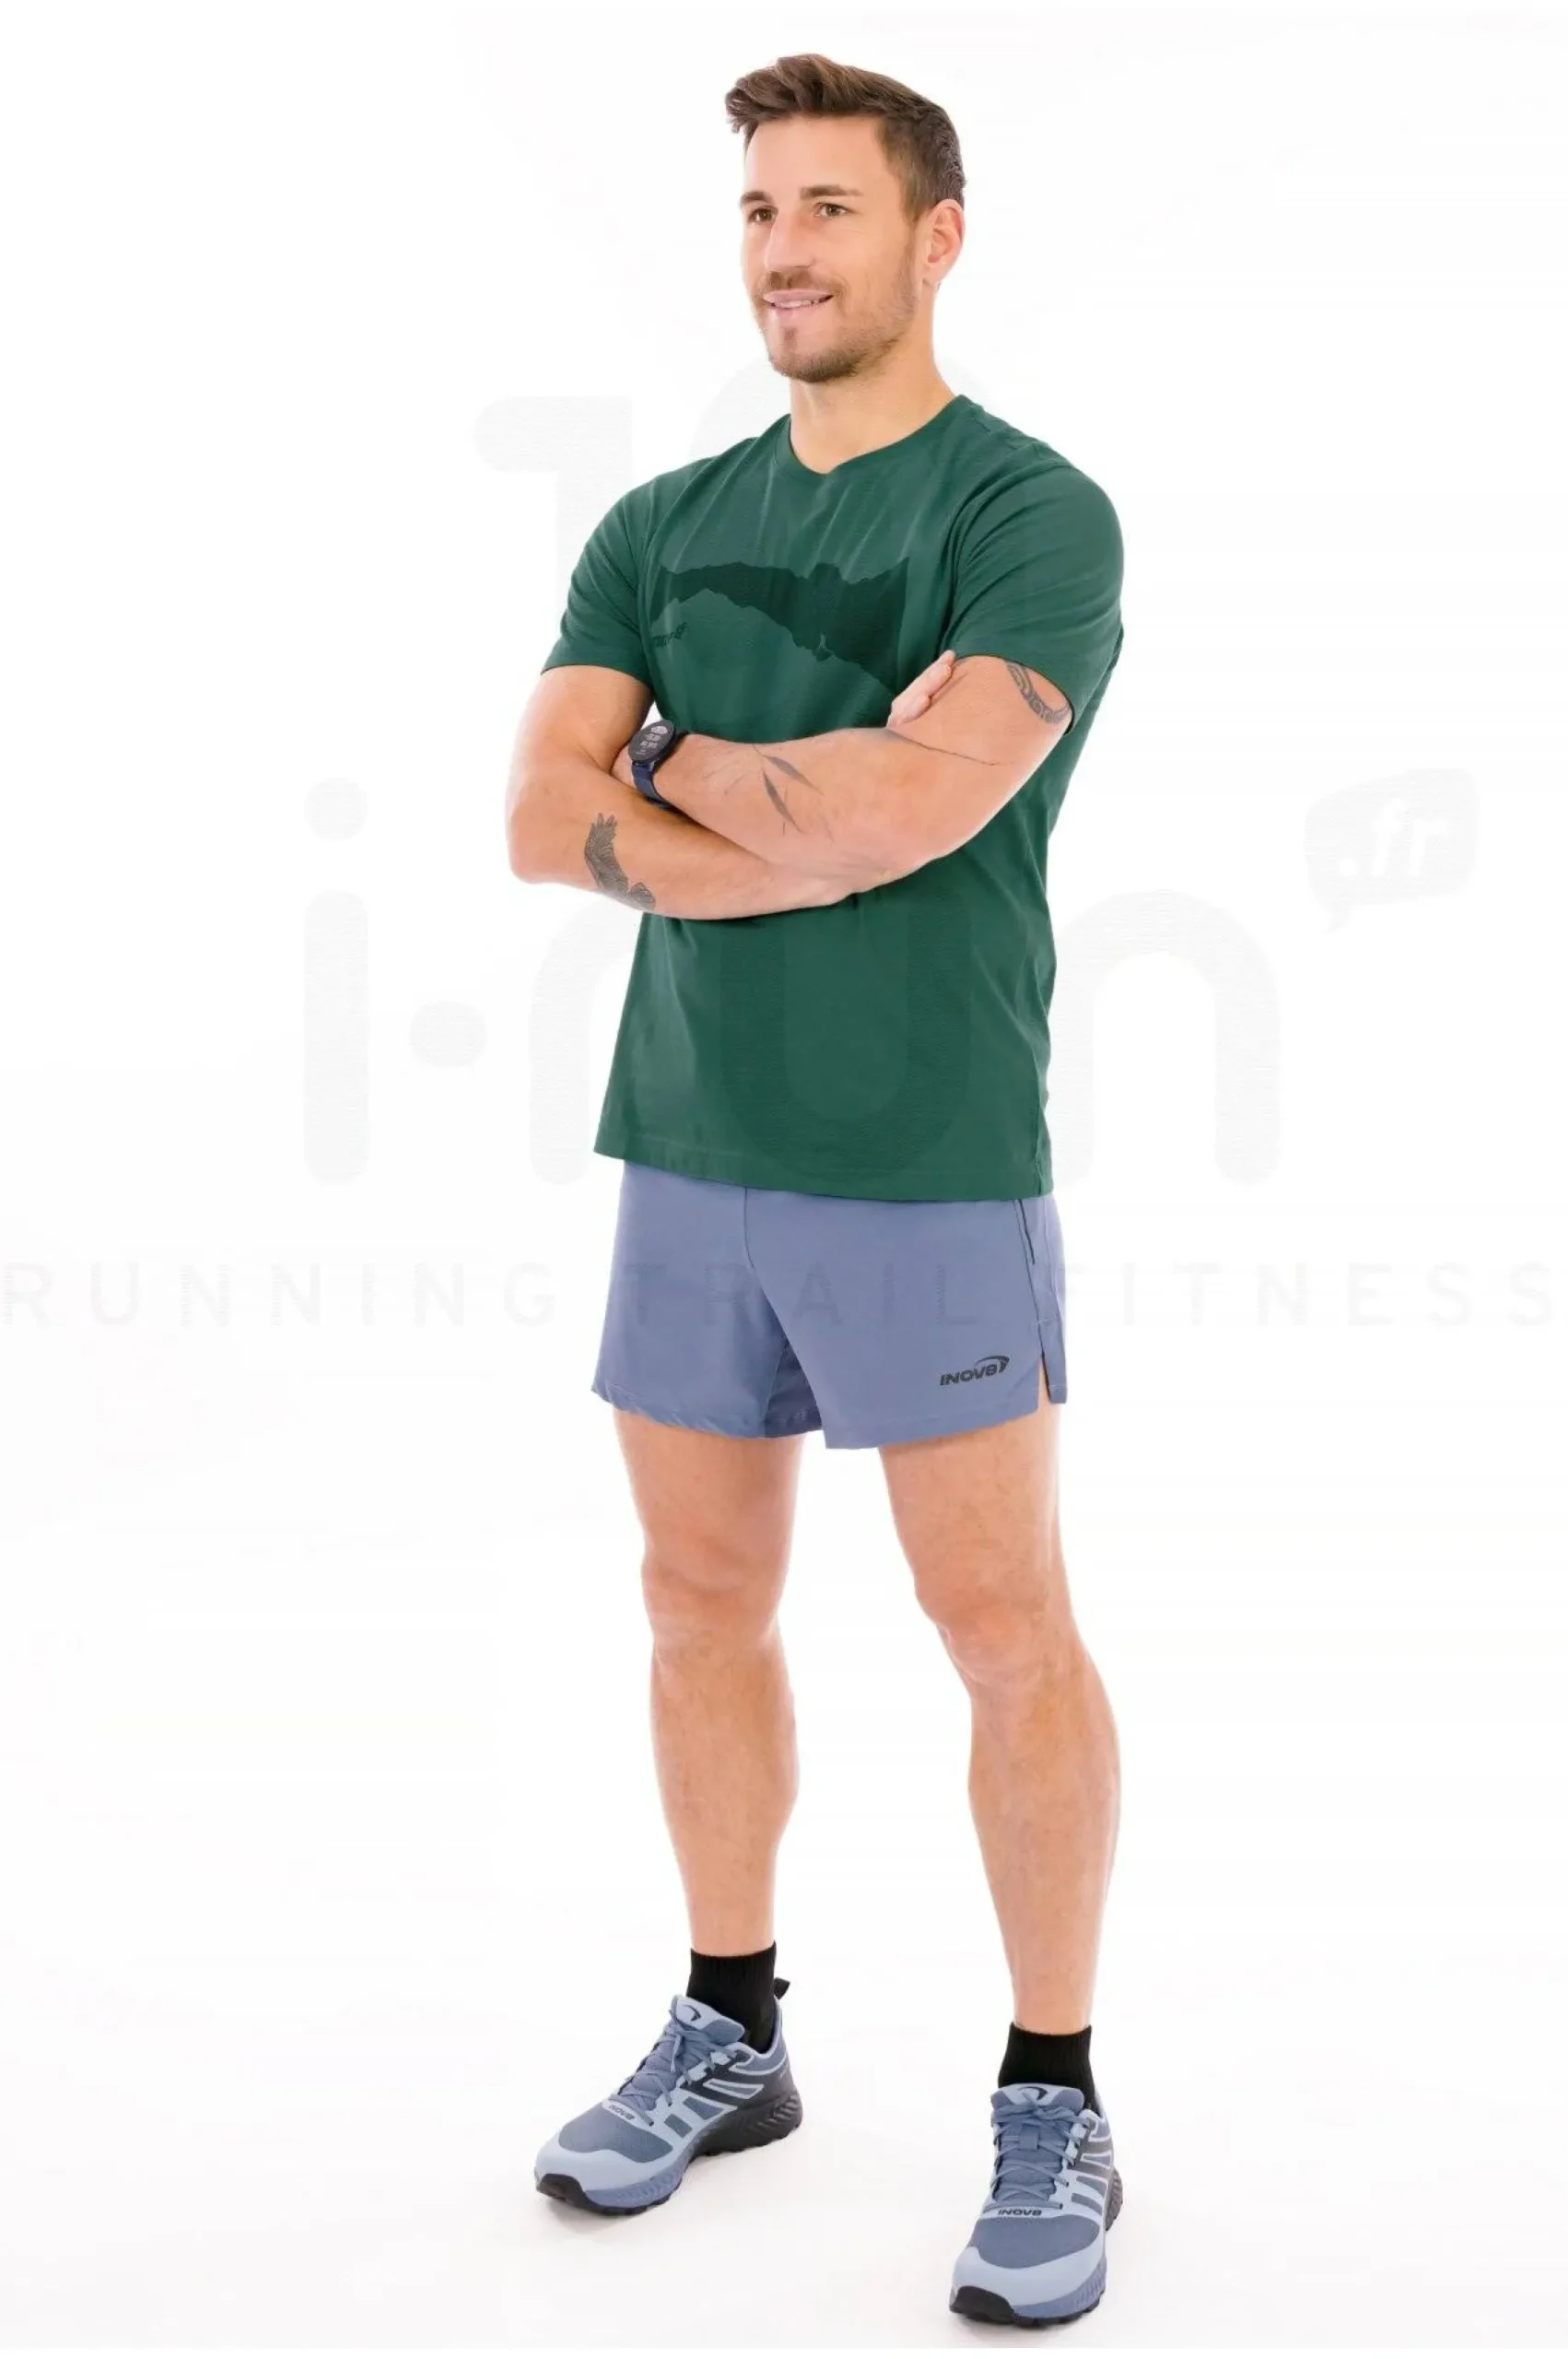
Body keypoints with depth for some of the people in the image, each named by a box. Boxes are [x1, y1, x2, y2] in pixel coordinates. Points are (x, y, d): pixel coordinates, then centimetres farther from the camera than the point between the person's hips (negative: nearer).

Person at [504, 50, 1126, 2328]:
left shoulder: (1032, 514, -6)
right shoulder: (659, 527, 11)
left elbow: (917, 807, -21)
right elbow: (545, 820, -2)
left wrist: (676, 779, -6)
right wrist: (814, 804, -12)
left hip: (929, 1170, -5)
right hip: (686, 1146, 6)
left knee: (1008, 1636, 1)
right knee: (701, 1603, 13)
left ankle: (1054, 2107, 16)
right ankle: (730, 2035, 31)